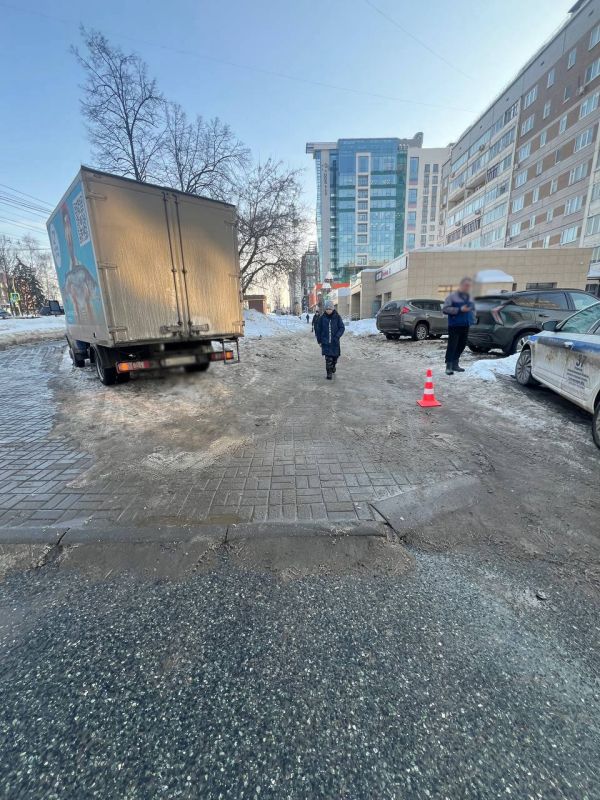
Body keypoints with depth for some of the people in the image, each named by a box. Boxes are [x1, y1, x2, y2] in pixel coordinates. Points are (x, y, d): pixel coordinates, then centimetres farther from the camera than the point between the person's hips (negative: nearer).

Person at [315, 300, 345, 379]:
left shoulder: (337, 317, -4)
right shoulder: (322, 317, -2)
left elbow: (342, 327, -2)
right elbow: (318, 329, 5)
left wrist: (337, 336, -15)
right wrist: (319, 340, 5)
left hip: (335, 342, 1)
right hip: (325, 341, -1)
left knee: (335, 356, 14)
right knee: (328, 358, -7)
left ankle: (333, 366, 43)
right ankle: (329, 373, 1)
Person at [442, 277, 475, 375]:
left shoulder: (469, 297, 17)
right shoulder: (452, 296, -5)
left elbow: (473, 309, 30)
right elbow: (445, 309, -13)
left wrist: (472, 318, 12)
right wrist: (459, 310, -18)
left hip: (465, 326, 7)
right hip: (454, 326, -7)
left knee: (461, 346, 8)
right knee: (452, 345, -10)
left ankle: (455, 364, 19)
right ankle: (449, 366, -7)